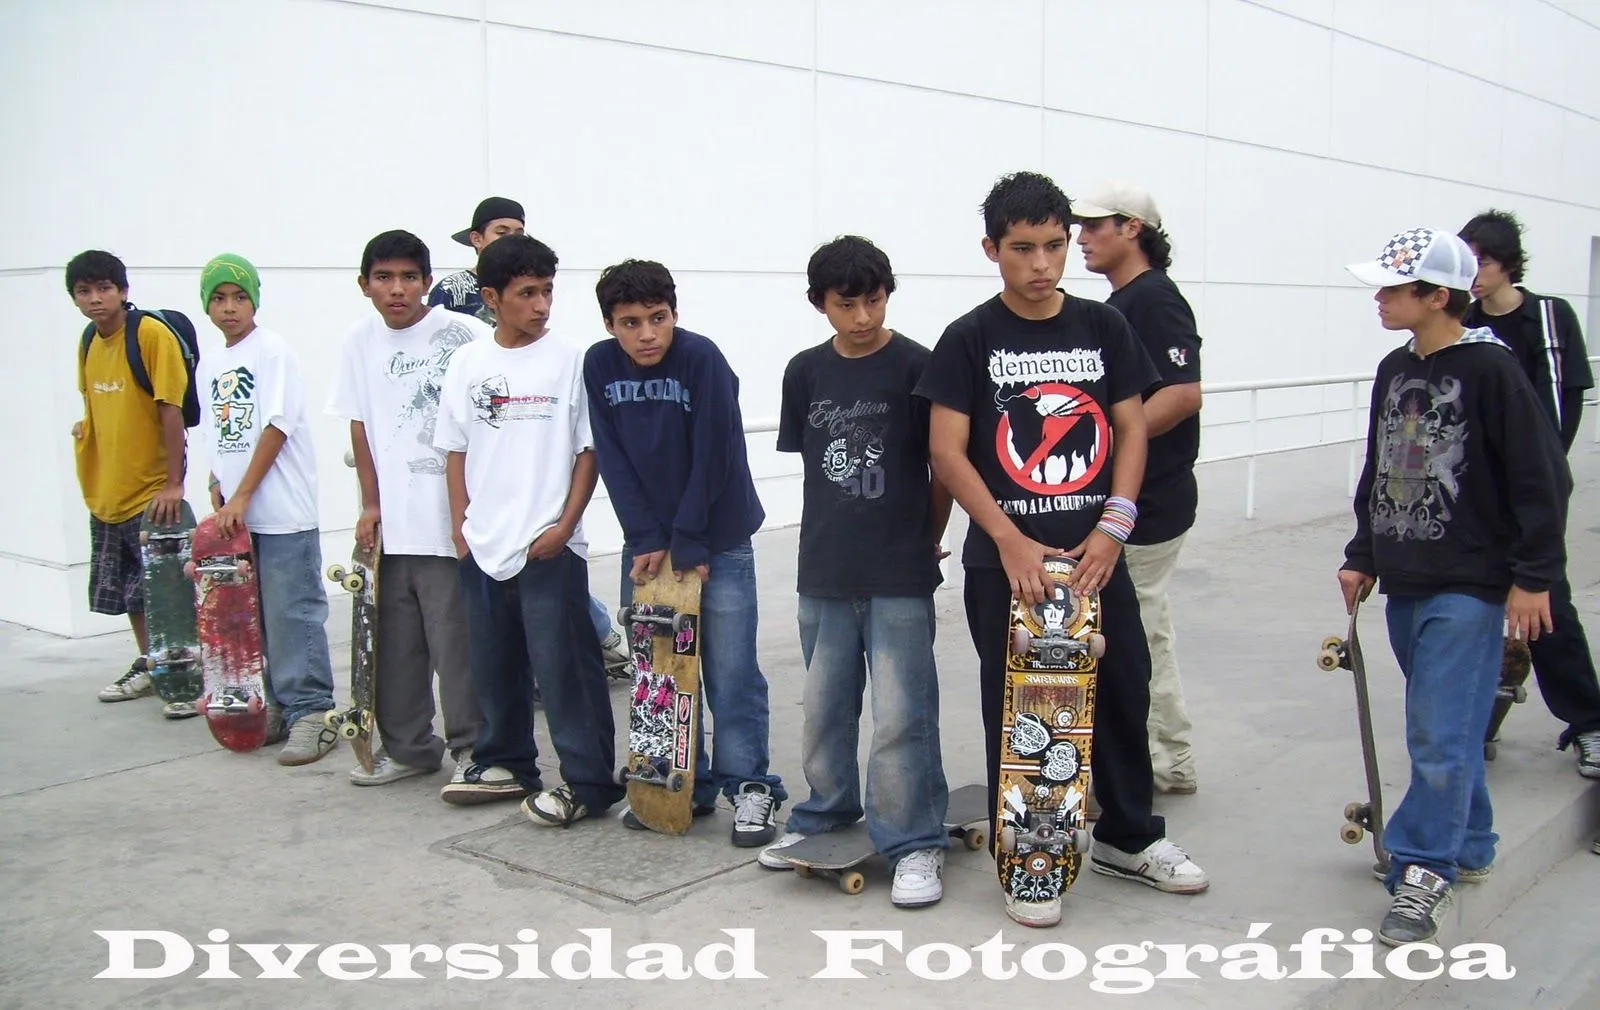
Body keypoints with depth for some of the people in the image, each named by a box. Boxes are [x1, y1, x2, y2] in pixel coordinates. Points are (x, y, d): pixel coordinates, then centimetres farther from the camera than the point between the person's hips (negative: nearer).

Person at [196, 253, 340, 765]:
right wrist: (218, 490, 6)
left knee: (292, 615, -6)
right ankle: (274, 706, 19)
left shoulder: (273, 350, -5)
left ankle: (311, 713, 1)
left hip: (282, 511, -7)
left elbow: (277, 426, -11)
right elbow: (215, 438, 19)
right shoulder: (208, 365, 15)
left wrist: (242, 496, -12)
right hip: (234, 512, 7)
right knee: (248, 616, 9)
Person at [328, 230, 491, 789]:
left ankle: (469, 748, 13)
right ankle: (408, 746, 28)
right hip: (389, 524, 6)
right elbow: (360, 426, 12)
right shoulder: (361, 341, 8)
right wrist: (370, 503, 7)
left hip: (450, 519, -5)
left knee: (455, 641, -2)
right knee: (395, 643, 14)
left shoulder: (463, 335, -8)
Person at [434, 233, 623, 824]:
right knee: (494, 661, 16)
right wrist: (461, 526, 6)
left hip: (550, 545, -5)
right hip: (483, 545, 5)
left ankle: (587, 781, 7)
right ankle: (505, 763, 32)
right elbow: (456, 450, 12)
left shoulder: (570, 359, -5)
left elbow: (589, 449, -4)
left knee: (563, 664, -2)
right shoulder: (468, 363, 6)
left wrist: (565, 525, -10)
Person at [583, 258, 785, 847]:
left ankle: (752, 787, 10)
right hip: (645, 543, 5)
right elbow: (613, 460, -1)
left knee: (730, 674, -2)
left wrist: (687, 546, -13)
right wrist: (647, 540, -8)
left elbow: (712, 459, -15)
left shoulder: (701, 359, -14)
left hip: (717, 542, -4)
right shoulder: (599, 366, -2)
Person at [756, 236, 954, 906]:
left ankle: (915, 843, 10)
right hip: (825, 572, 5)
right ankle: (826, 815, 34)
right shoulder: (806, 372, 5)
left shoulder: (916, 367, -7)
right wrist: (835, 533, 9)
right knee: (824, 706, 16)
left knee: (901, 714, -3)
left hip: (900, 575, -4)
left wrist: (927, 544, 5)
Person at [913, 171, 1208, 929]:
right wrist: (1010, 540, -16)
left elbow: (1132, 429, 6)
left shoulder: (1103, 327, 5)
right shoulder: (969, 339, -4)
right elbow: (946, 452, -8)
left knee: (1123, 693, 12)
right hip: (1006, 560, -3)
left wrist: (1113, 526, -7)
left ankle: (1128, 837, 33)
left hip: (1095, 554, 3)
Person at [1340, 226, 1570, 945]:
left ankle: (1423, 873, 0)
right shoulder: (1394, 371, 10)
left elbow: (1541, 480, -11)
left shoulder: (1490, 368, -12)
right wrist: (1362, 556, 18)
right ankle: (1467, 846, 32)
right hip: (1405, 582, 8)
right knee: (1443, 726, 18)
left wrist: (1533, 577, -11)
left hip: (1469, 586, -7)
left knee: (1441, 736, -8)